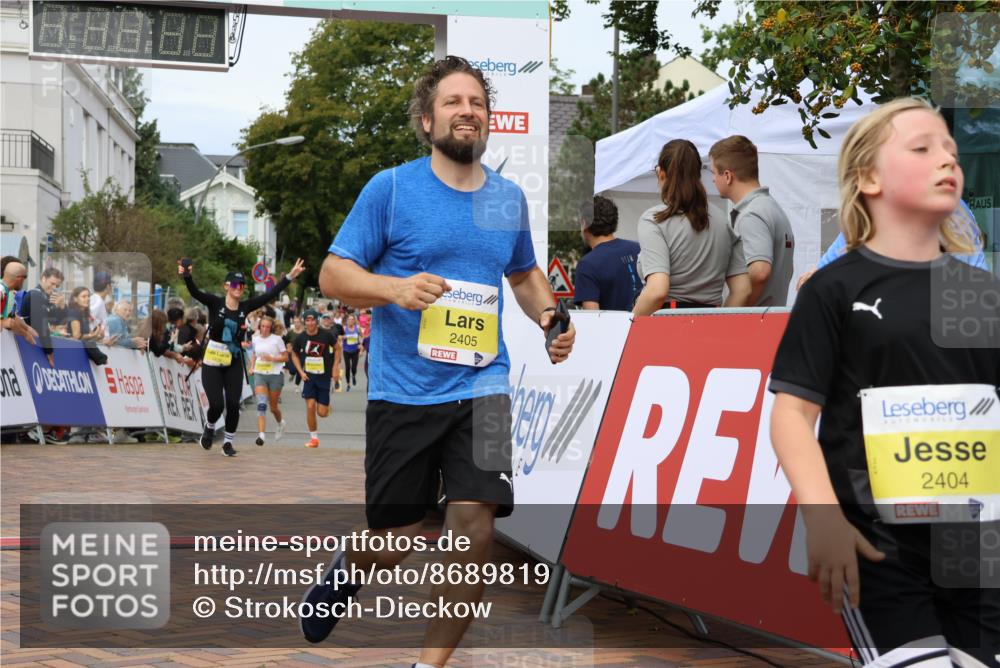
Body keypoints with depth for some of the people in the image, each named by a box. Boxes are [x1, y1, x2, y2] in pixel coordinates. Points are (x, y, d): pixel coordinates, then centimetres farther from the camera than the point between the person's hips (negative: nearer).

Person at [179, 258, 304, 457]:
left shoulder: (245, 307, 0)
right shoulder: (215, 303, -8)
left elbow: (271, 295, 0)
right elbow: (195, 292, -24)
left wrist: (290, 276, -5)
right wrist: (187, 276, -45)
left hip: (234, 364, 3)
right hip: (212, 363, -3)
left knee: (233, 405, -2)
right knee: (217, 405, -7)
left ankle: (228, 442, 16)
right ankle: (209, 427, 27)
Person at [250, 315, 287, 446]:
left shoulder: (277, 339, -5)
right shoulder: (256, 339, 7)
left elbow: (285, 357, -3)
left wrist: (272, 358, -18)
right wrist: (252, 366, 9)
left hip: (275, 374, -2)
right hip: (259, 374, 2)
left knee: (273, 407, 8)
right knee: (261, 404, -15)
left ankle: (280, 423, 41)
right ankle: (261, 434, -21)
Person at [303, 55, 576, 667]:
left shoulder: (509, 197, 10)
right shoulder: (390, 188, -4)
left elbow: (525, 274, 27)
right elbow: (333, 275, -5)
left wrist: (550, 316, 7)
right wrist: (395, 288, -24)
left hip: (481, 387, 3)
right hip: (402, 390, -2)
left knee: (476, 520, -15)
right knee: (394, 544, 6)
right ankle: (348, 568, 44)